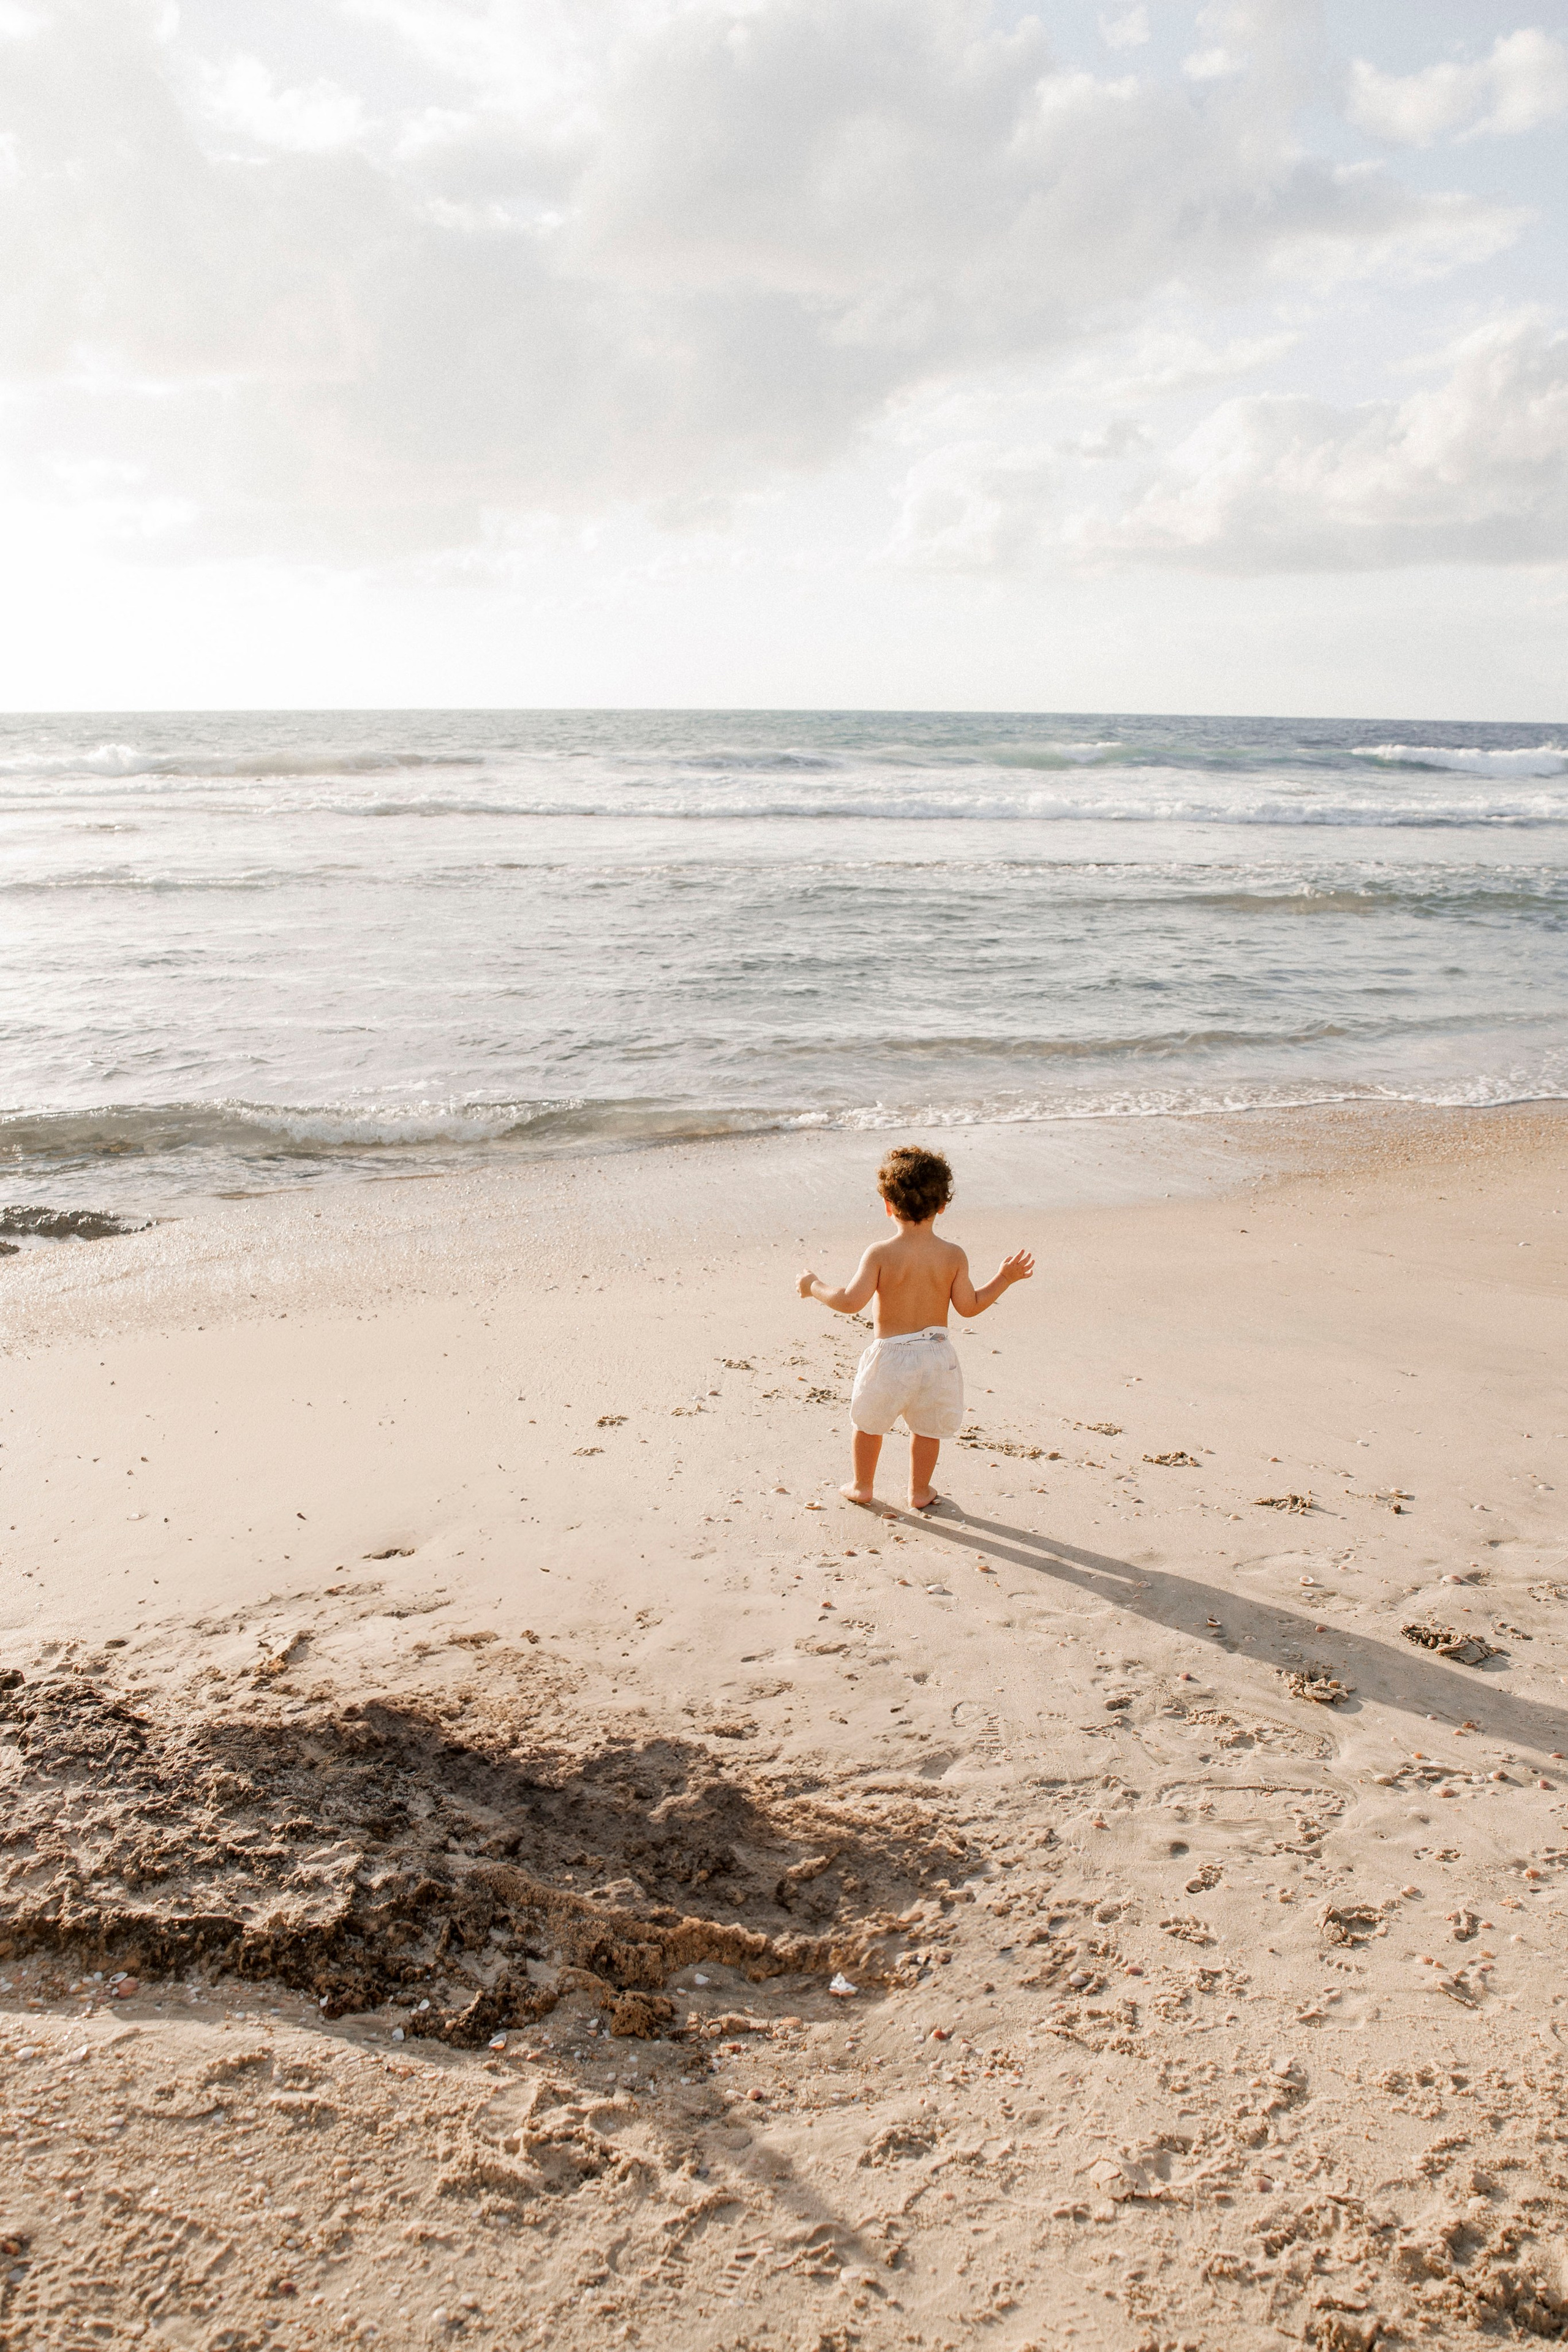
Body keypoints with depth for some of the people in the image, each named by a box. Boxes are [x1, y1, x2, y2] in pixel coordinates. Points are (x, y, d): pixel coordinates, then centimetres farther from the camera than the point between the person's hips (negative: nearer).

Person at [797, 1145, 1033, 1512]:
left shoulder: (880, 1254, -17)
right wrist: (1004, 1279, 9)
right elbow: (969, 1306, -2)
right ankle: (920, 1492, 33)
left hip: (890, 1356, -2)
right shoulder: (953, 1255, -9)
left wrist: (815, 1286, -5)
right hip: (936, 1354, 2)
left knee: (869, 1421, 21)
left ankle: (862, 1485, 34)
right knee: (927, 1427, 21)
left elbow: (851, 1302, -21)